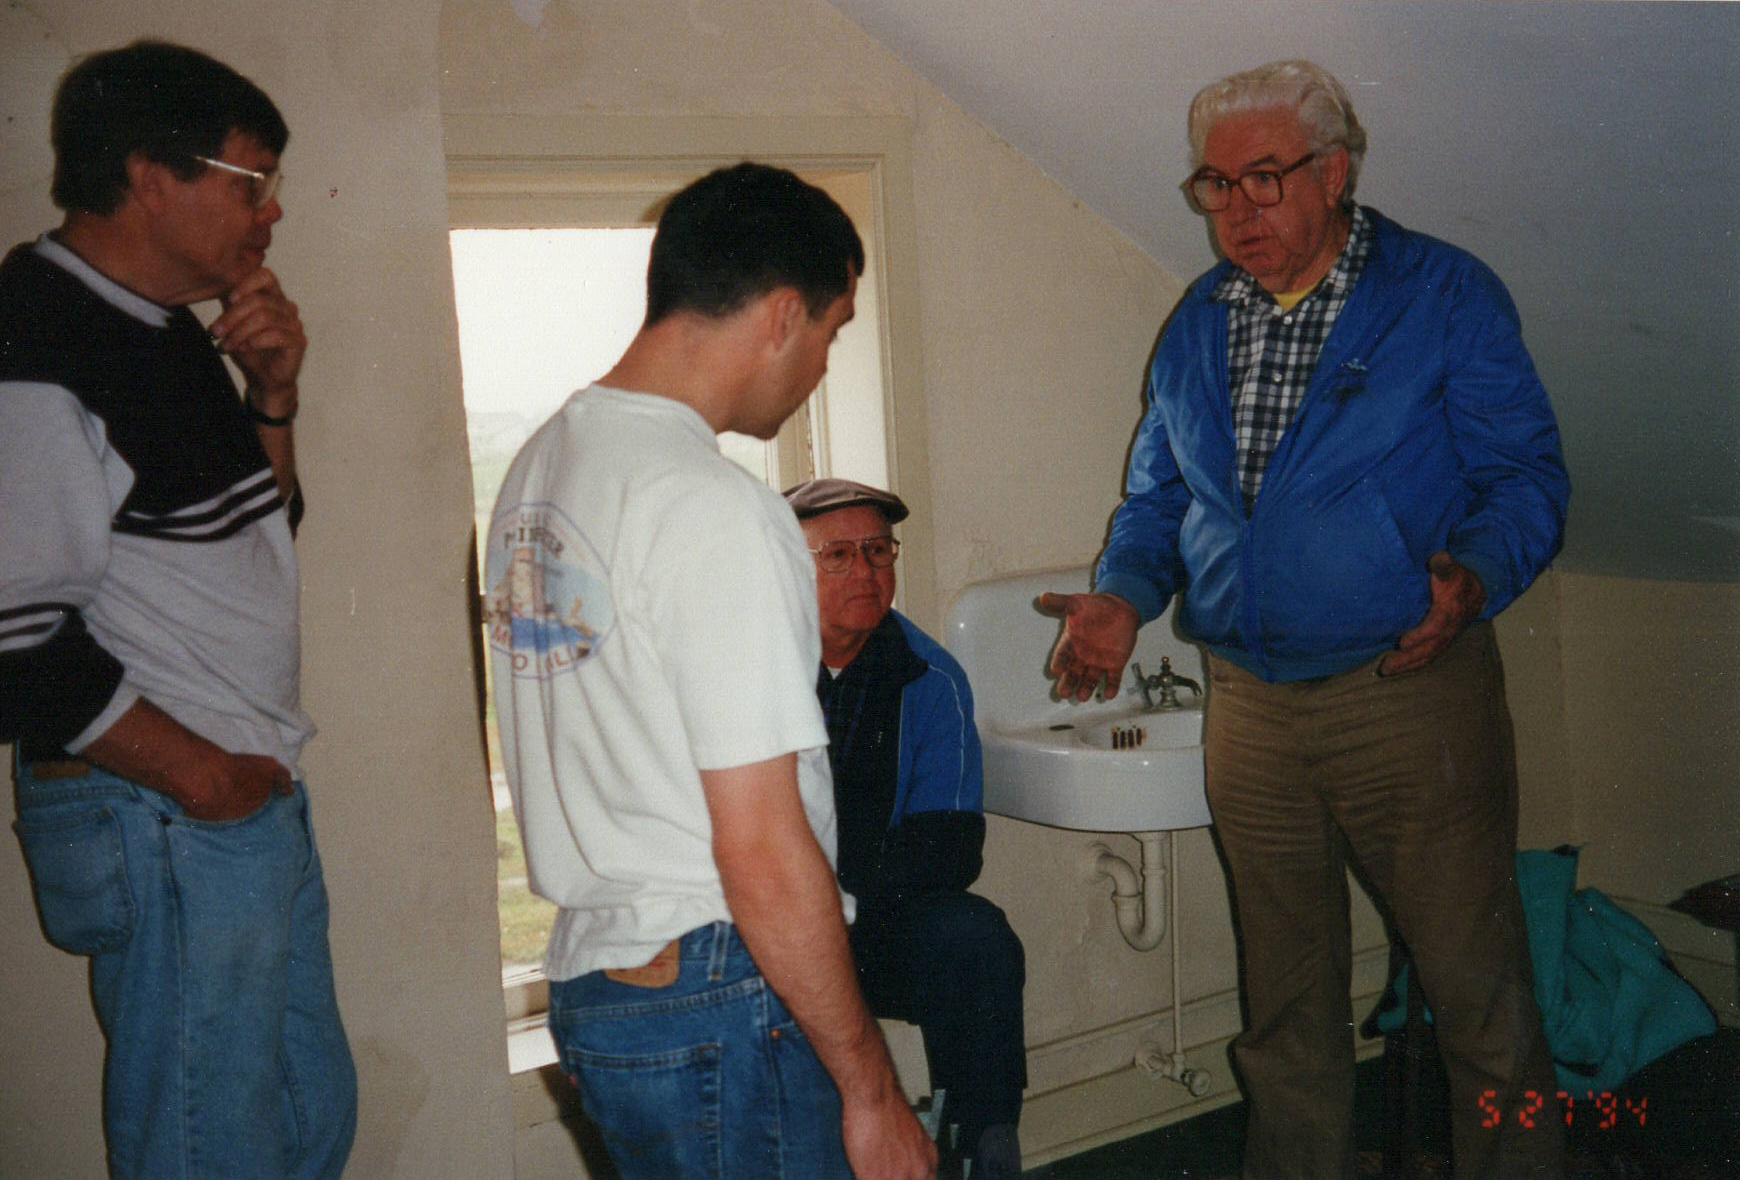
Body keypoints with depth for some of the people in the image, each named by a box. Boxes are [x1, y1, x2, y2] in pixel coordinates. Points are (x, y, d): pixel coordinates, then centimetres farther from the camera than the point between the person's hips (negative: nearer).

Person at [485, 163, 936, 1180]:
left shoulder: (541, 465, 8)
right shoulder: (716, 510, -20)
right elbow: (763, 857, -22)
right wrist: (872, 1089, -12)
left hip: (588, 972, 9)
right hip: (722, 1004, -9)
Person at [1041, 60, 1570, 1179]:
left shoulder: (1445, 294, -2)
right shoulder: (1195, 327, 12)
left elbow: (1526, 473, -4)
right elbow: (1157, 494, 18)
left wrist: (1475, 573, -25)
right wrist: (1125, 593, -1)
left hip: (1413, 692, -4)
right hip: (1249, 703, 4)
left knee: (1480, 988, 2)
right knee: (1286, 1004, 15)